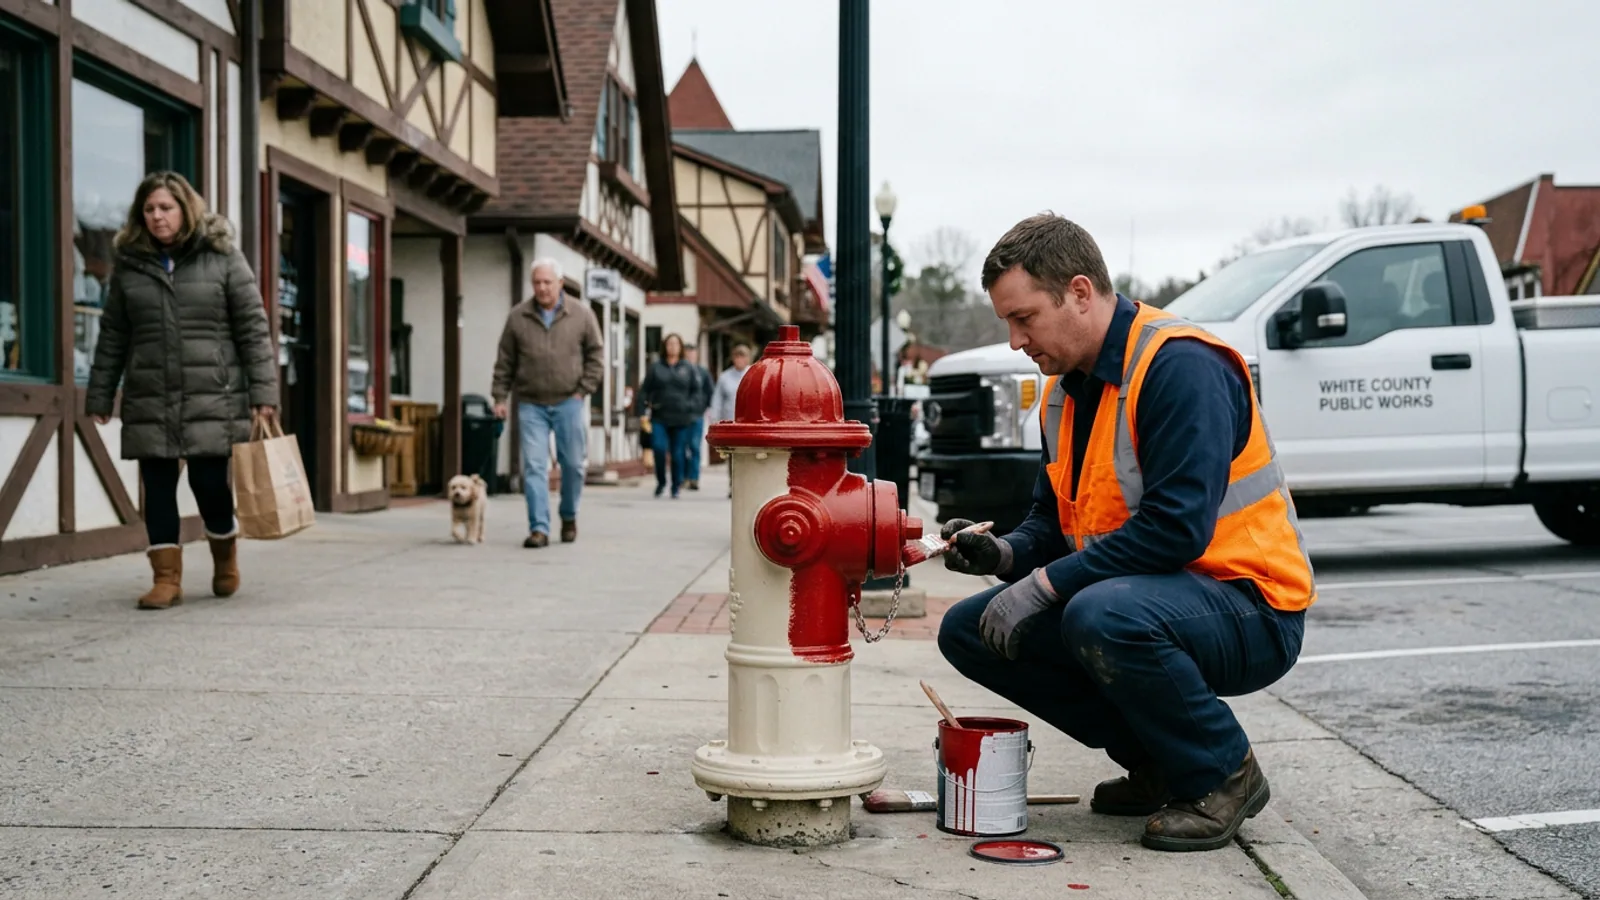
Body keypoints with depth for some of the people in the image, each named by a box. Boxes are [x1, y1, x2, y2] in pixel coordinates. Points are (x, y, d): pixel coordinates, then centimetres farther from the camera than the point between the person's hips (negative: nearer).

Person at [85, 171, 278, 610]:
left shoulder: (223, 257, 1)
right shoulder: (129, 264, 10)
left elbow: (253, 327, -1)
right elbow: (112, 337, 13)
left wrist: (263, 390, -8)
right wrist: (99, 395, 10)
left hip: (212, 396, -3)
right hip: (149, 399, 3)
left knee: (209, 481, -4)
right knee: (158, 487, 2)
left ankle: (225, 556, 24)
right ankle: (166, 577, 10)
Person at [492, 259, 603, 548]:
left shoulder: (581, 315, 2)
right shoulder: (517, 316, 3)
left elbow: (595, 357, 5)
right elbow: (504, 361, 7)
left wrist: (583, 391, -4)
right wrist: (500, 396, 2)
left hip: (569, 403, 0)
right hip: (531, 404, 0)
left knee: (573, 464, 7)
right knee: (534, 466, -6)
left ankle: (569, 517, 28)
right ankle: (539, 529, -6)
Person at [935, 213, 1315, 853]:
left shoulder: (1182, 366, -20)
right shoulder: (1064, 388, 8)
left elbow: (1177, 527, -29)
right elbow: (1054, 517, 15)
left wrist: (1044, 585, -25)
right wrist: (1004, 554, -8)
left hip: (1249, 609, -9)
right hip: (1137, 591, 9)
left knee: (1103, 615, -38)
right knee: (969, 631, 1)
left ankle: (1223, 775, -10)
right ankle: (1157, 765, 8)